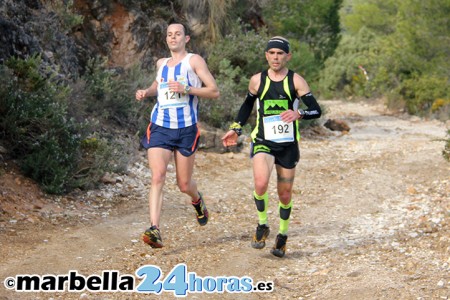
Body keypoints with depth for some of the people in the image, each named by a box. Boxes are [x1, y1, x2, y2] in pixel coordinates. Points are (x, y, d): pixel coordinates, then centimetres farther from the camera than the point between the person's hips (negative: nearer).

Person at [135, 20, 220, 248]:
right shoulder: (161, 63, 16)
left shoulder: (194, 60, 1)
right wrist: (146, 92, 16)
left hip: (186, 130, -3)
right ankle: (154, 230, -24)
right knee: (157, 178, -17)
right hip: (159, 128, 3)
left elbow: (215, 92, -5)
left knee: (184, 185, 7)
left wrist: (187, 89, -18)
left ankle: (197, 200, 43)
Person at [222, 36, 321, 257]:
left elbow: (316, 110, -10)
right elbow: (248, 104, 21)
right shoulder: (257, 80, 2)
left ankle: (282, 235, 32)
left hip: (288, 145, 0)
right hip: (262, 142, 0)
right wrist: (236, 128, 13)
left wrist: (298, 114, -30)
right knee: (261, 183, -25)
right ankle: (262, 226, 0)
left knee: (285, 194, 9)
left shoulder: (296, 81, -4)